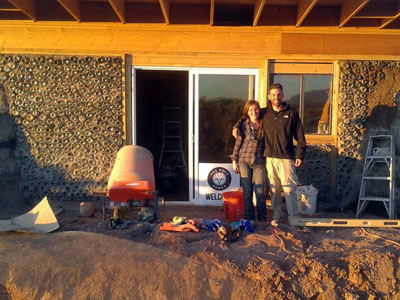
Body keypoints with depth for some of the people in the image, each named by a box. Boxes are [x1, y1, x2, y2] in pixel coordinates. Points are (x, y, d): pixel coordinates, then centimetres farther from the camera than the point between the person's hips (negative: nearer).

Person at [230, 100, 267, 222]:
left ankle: (262, 219, 17)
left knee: (260, 191, 0)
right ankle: (249, 219, 17)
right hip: (244, 161, 0)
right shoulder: (243, 125, 0)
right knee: (247, 191, 5)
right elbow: (238, 143, 4)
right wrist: (234, 160, 4)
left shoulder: (263, 124, 2)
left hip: (259, 162, 0)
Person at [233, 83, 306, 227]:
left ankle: (294, 218, 3)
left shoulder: (291, 113, 4)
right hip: (270, 157, 2)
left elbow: (300, 136, 4)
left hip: (286, 157, -2)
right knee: (274, 189, 7)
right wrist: (237, 126, 7)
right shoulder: (264, 113, 10)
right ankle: (277, 216, 18)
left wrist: (300, 155, -3)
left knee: (289, 188, -4)